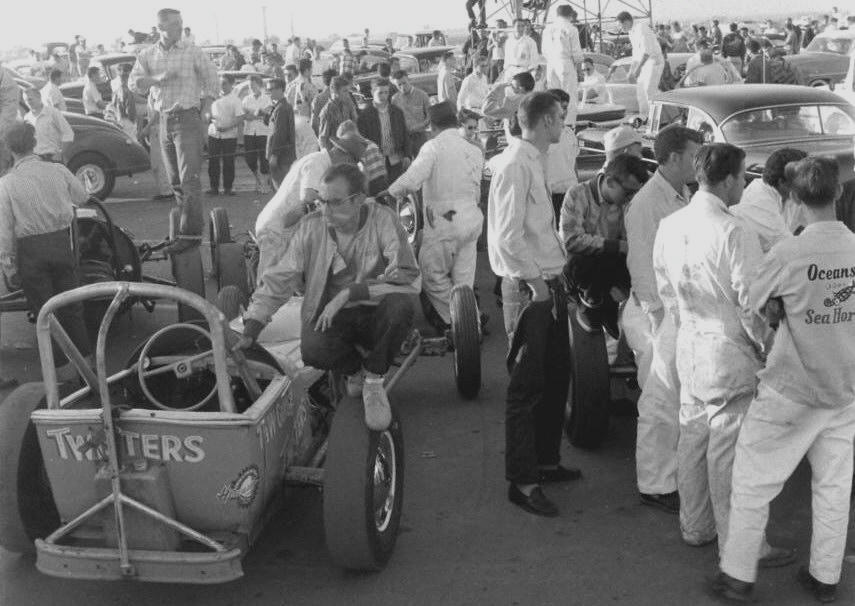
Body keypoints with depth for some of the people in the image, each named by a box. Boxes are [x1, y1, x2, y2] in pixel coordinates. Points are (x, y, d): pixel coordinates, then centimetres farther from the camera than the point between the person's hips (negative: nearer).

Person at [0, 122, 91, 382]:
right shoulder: (57, 171, -5)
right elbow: (82, 196, 13)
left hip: (31, 251, -2)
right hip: (62, 243, 2)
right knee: (71, 305, 16)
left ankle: (63, 367, 14)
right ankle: (84, 357, 23)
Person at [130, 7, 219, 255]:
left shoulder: (194, 53, -1)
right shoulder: (147, 55, 8)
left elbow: (211, 82, 7)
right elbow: (134, 83, 0)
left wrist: (202, 110, 1)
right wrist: (159, 79, -17)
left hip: (188, 119, -5)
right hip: (164, 121, 5)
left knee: (189, 179, -10)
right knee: (175, 181, 10)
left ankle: (191, 233, -10)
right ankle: (192, 222, 23)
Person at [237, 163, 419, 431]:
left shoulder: (384, 220, -12)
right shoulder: (311, 227, -4)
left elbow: (409, 278, -21)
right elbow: (278, 280, -1)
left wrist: (349, 294, -27)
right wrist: (249, 332, -8)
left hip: (376, 315, -1)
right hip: (332, 318, 1)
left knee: (400, 307, -35)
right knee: (312, 349, -33)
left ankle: (373, 380, -7)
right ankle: (354, 369, 5)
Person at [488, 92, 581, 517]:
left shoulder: (533, 160, 13)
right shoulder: (516, 164, -17)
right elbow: (508, 234, -23)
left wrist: (552, 278, 11)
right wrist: (535, 281, -18)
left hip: (549, 283, 10)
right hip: (528, 287, -10)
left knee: (556, 375, 19)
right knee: (527, 386, -2)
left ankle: (546, 461, 34)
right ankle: (521, 481, 8)